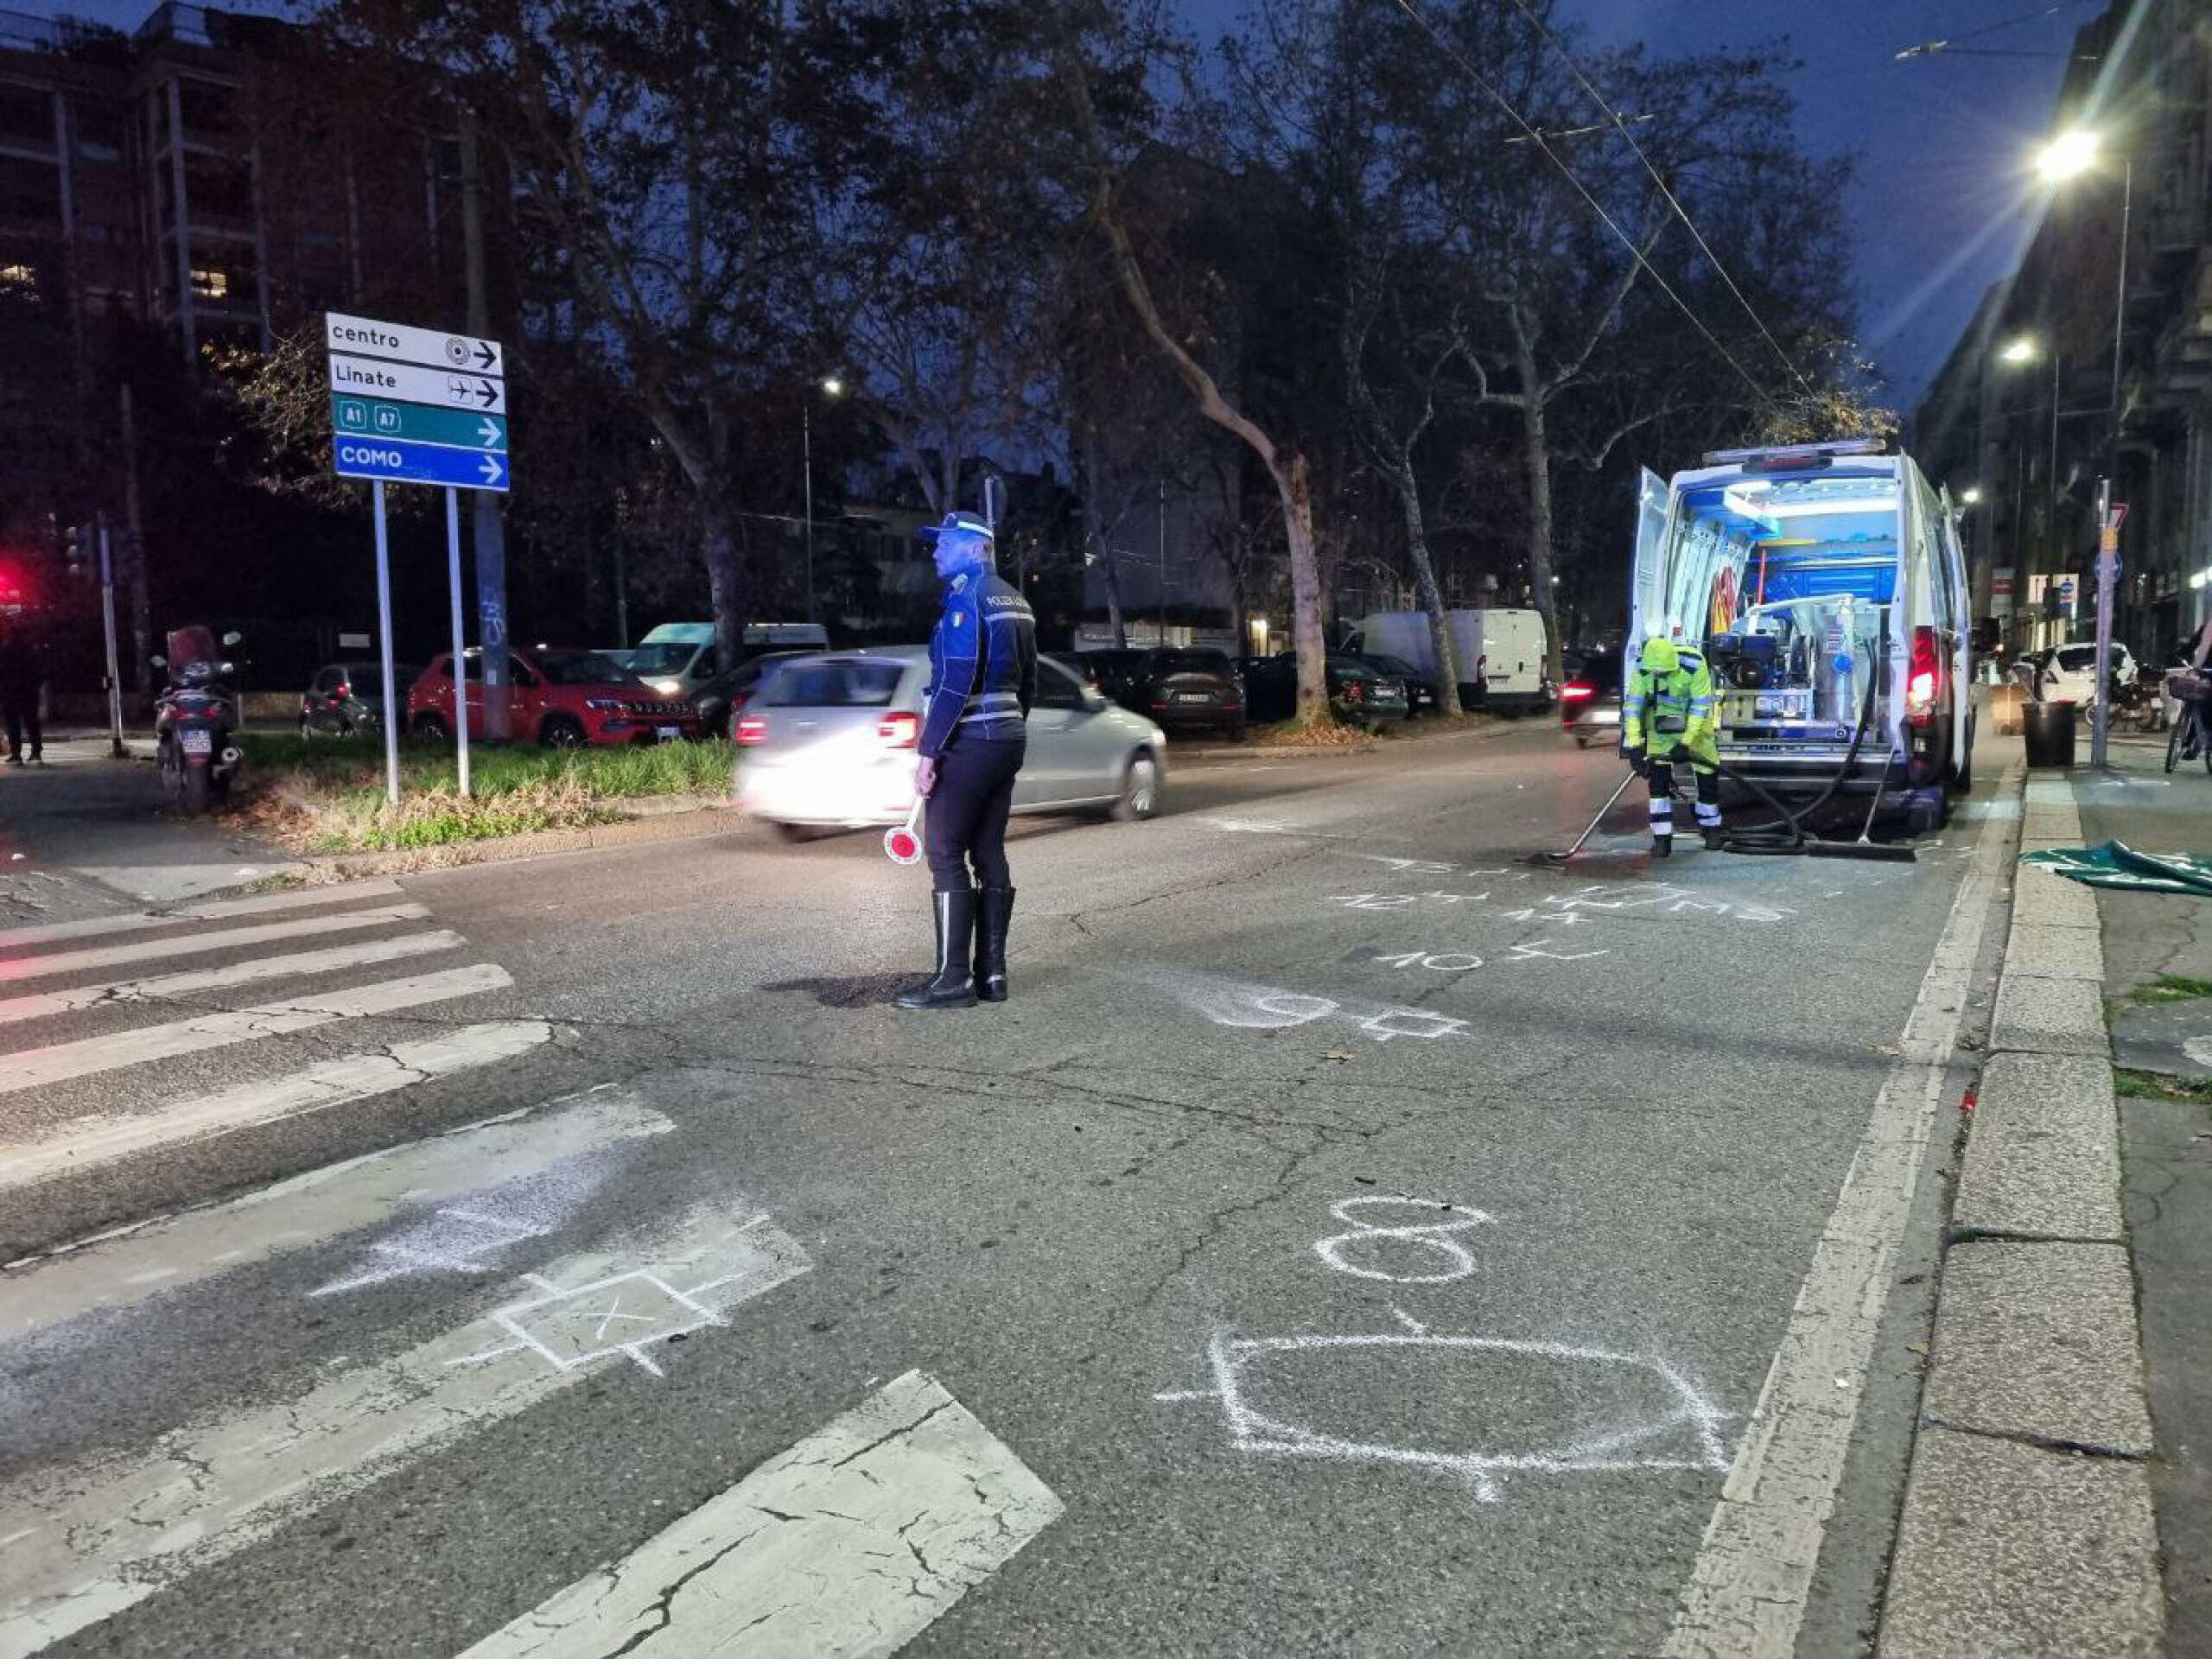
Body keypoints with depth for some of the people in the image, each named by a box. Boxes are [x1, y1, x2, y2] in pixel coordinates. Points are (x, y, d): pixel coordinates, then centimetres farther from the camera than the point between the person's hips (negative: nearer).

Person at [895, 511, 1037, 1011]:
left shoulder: (967, 598, -13)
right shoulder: (1014, 600, 15)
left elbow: (954, 682, -20)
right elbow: (1027, 682, 18)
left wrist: (928, 751, -19)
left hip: (969, 743, -9)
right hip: (1008, 739, 9)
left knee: (945, 854, -6)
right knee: (989, 852, 10)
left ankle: (954, 979, -7)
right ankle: (991, 973, 11)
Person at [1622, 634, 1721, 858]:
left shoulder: (1694, 665, -31)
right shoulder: (1643, 668, -24)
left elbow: (1701, 706, -26)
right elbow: (1632, 704, -22)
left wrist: (1685, 742, -30)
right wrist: (1634, 745, -28)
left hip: (1695, 721, -1)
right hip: (1661, 721, 1)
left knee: (1707, 773, 1)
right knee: (1658, 776, -7)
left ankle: (1711, 828, 24)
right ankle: (1662, 838, -2)